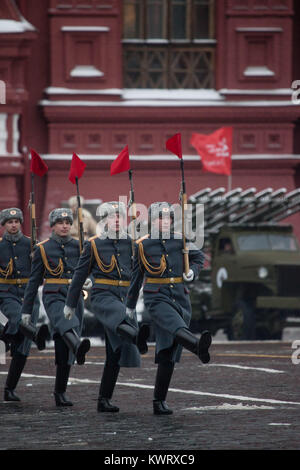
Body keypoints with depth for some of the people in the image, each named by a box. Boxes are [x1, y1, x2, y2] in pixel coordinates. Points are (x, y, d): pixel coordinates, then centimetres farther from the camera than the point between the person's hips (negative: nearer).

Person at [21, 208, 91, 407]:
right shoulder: (43, 249, 6)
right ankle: (78, 346, -69)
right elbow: (34, 281, 8)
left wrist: (89, 280, -13)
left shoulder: (79, 246, 11)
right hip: (53, 297, -3)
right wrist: (27, 310, 7)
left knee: (65, 350, 3)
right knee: (65, 322, -37)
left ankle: (61, 391, 12)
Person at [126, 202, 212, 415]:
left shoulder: (181, 241, 8)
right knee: (176, 327, -35)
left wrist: (193, 271, 3)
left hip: (180, 299, 3)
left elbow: (199, 257, 25)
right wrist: (130, 306, 22)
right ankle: (200, 346, -67)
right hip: (157, 299, -3)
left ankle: (160, 401, 9)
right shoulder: (143, 245, 4)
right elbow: (136, 276, 15)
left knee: (168, 354, 3)